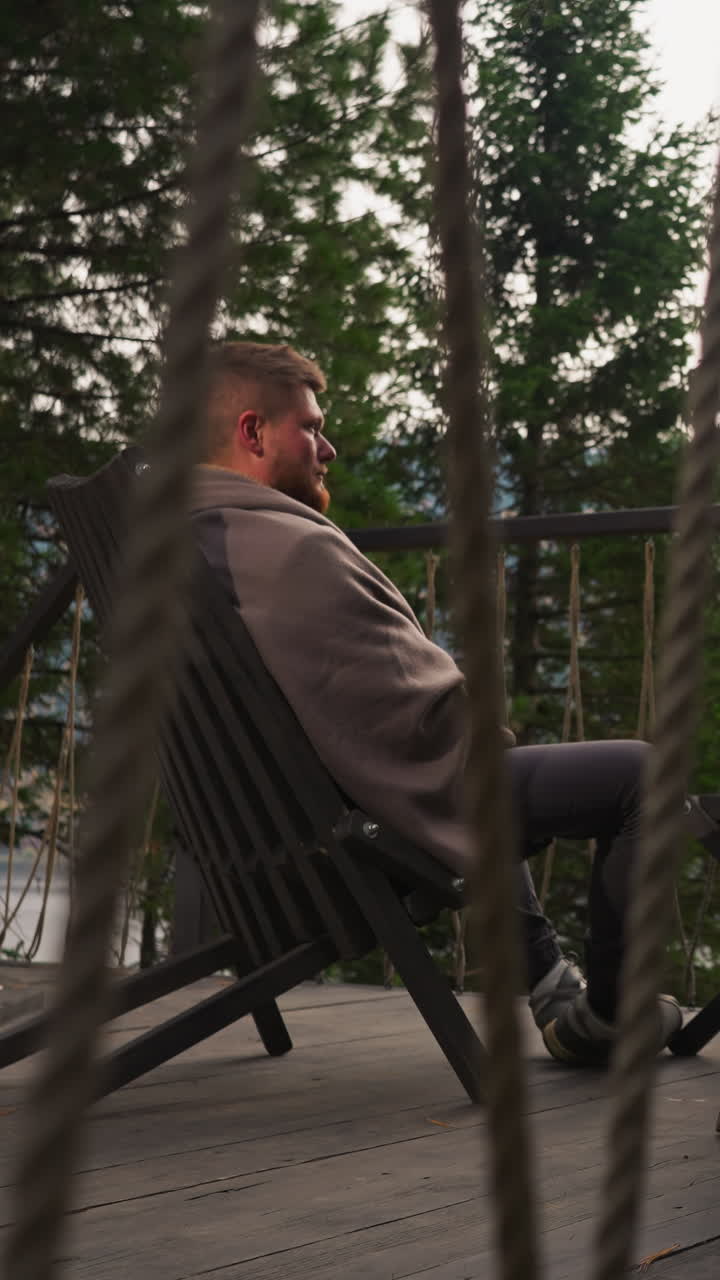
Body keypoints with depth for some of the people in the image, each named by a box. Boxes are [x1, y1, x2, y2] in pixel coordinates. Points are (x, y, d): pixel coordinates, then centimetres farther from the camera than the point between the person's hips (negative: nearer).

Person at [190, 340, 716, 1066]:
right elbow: (426, 712, -26)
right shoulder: (296, 549, -29)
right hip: (410, 810, -10)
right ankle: (607, 1014, 14)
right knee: (639, 774, -1)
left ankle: (548, 991, 41)